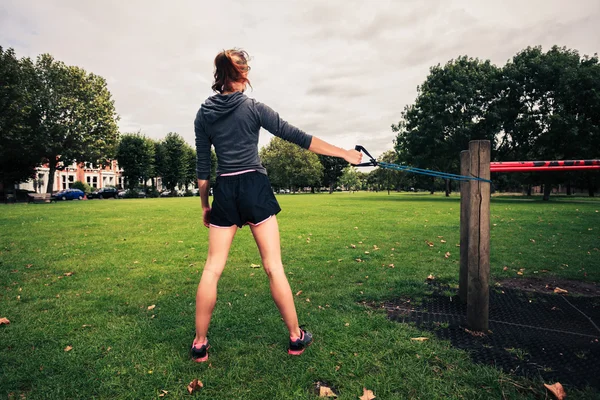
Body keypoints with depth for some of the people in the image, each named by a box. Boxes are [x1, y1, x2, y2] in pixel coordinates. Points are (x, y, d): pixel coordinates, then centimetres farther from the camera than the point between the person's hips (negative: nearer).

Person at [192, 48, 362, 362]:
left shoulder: (203, 114, 8)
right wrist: (344, 153, 0)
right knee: (274, 267, 3)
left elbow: (202, 166, 9)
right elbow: (297, 138, -5)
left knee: (212, 269, 9)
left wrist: (204, 205, 18)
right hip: (254, 187, -3)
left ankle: (200, 344, 18)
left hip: (224, 192, 3)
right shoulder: (253, 107, -2)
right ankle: (296, 338, 17)